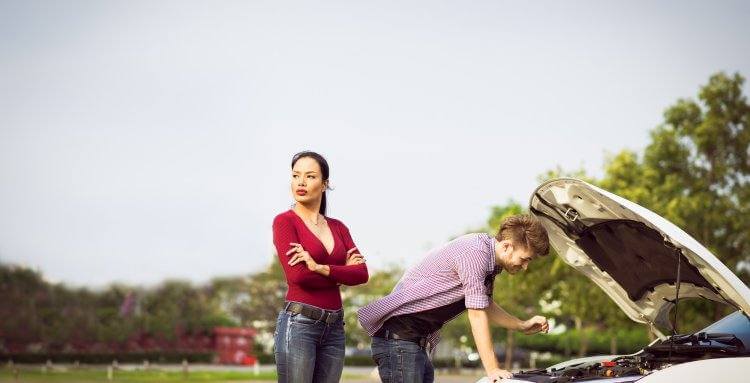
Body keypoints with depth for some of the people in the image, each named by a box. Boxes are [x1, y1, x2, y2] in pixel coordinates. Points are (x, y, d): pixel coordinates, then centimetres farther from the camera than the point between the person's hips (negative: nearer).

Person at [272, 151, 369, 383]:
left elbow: (361, 274, 1)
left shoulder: (338, 227, 15)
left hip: (334, 328, 6)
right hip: (298, 323, -6)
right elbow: (298, 275, -14)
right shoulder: (285, 221, -1)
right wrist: (341, 273, -2)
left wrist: (321, 268, -13)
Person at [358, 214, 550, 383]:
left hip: (417, 341, 11)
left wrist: (523, 326, 18)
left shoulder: (486, 252, 12)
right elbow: (477, 314, -21)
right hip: (398, 335, -11)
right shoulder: (475, 251, -19)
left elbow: (485, 306, 28)